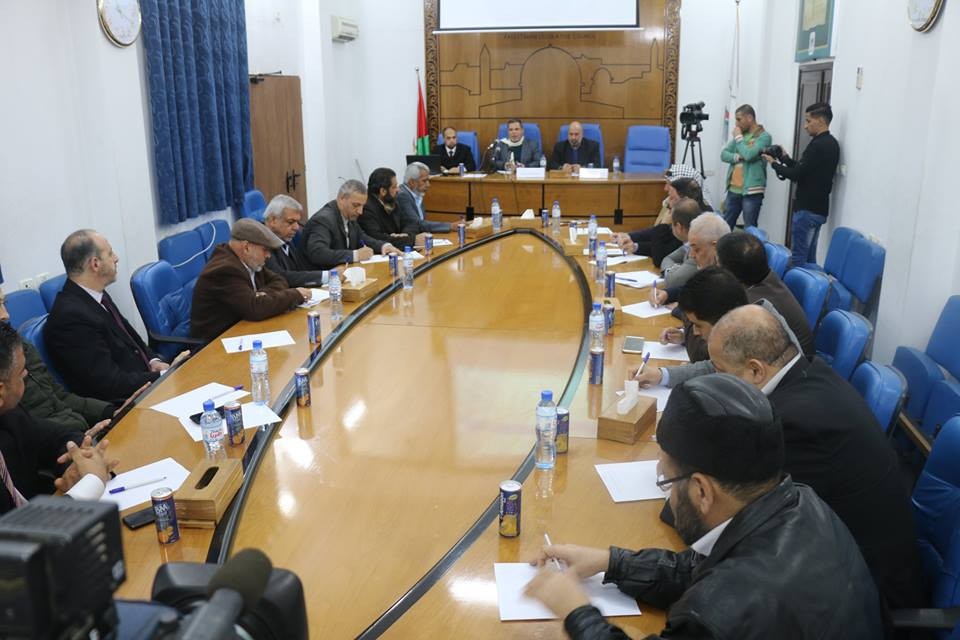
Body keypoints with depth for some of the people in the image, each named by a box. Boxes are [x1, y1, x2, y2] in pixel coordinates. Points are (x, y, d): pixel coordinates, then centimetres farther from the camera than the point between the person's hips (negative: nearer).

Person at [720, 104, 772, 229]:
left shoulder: (764, 137, -7)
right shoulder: (741, 134, 14)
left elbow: (748, 155, -21)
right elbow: (724, 154, 8)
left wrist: (738, 137, -7)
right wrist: (737, 157, -12)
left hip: (751, 191, -7)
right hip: (733, 189, 7)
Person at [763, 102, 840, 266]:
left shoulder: (818, 145, -17)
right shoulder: (831, 143, 14)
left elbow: (797, 174, -16)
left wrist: (774, 163, -2)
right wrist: (785, 158, 12)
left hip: (808, 209, -10)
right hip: (818, 209, 10)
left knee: (798, 258, -7)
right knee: (809, 257, 12)